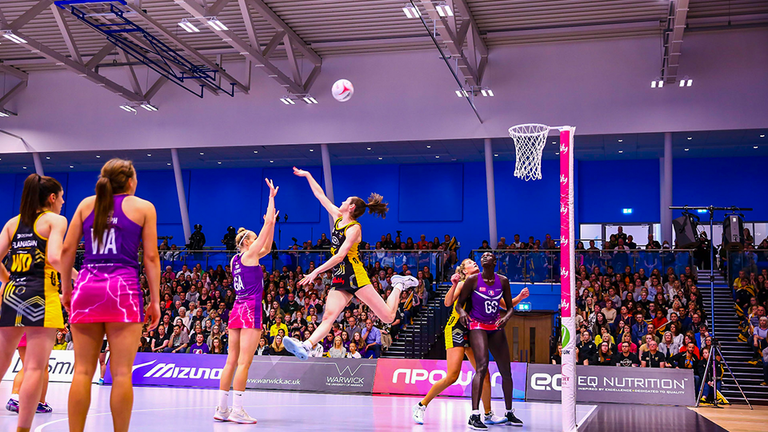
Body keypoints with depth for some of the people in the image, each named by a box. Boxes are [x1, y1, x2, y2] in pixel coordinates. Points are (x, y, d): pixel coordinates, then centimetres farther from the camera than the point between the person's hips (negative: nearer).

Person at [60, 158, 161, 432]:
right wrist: (155, 300, 5)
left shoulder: (87, 204, 15)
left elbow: (67, 249, 10)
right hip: (124, 287, -3)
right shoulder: (143, 207, 8)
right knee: (122, 373, -2)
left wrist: (66, 289, 18)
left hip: (86, 286, 3)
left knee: (83, 371, 5)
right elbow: (151, 257, 3)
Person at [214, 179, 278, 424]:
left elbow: (268, 248, 29)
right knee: (244, 362, -9)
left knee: (232, 361, 8)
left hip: (237, 310, 8)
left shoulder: (236, 259, 16)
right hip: (250, 310, -8)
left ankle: (222, 409, 9)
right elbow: (267, 224, -4)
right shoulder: (249, 255, -4)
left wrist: (272, 223, 29)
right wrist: (272, 197, 3)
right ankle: (237, 410, -10)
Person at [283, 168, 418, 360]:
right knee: (328, 316, -15)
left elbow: (340, 256, -19)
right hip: (340, 281, 6)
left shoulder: (354, 228, -11)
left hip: (356, 277, -6)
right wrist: (308, 176, 23)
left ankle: (398, 286, 21)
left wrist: (316, 272, -20)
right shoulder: (338, 218, 12)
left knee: (388, 317, -4)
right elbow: (320, 196, 21)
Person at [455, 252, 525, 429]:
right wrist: (462, 312, -26)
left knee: (506, 371, 9)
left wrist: (506, 317, -15)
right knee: (482, 366, -24)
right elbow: (459, 303, -4)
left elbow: (510, 306, 6)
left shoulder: (503, 281, 1)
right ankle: (474, 415, -24)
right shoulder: (473, 280, -8)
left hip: (496, 327, 5)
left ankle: (509, 413, 26)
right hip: (477, 325, -5)